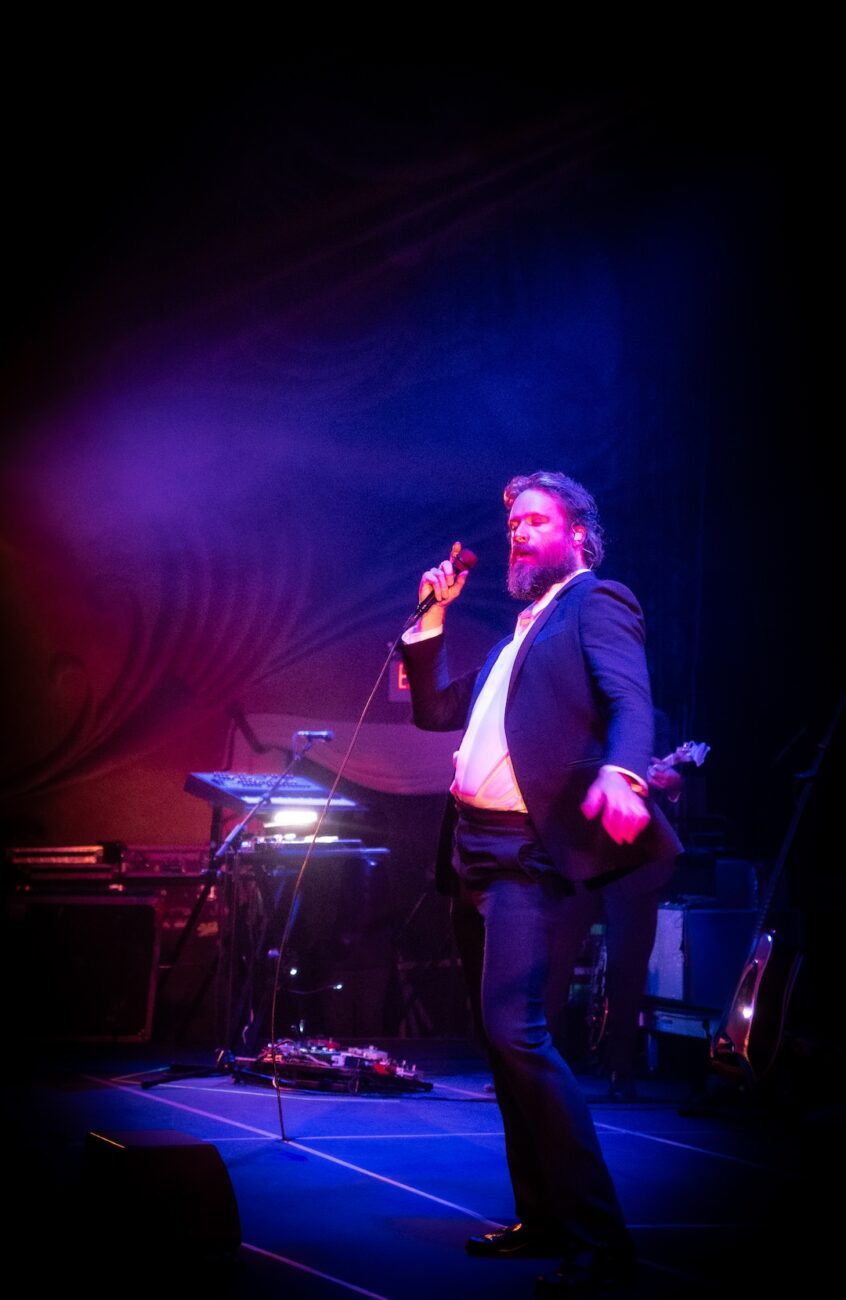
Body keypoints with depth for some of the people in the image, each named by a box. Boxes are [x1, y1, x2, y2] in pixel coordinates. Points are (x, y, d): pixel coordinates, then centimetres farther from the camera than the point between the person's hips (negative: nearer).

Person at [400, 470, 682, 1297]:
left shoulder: (597, 605, -1)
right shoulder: (519, 632, 24)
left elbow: (630, 701, -18)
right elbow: (435, 711, 27)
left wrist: (621, 773, -38)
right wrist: (433, 618, 18)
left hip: (529, 854, -10)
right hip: (475, 851, 10)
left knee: (515, 1029, -21)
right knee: (498, 1036, 13)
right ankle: (541, 1219, 23)